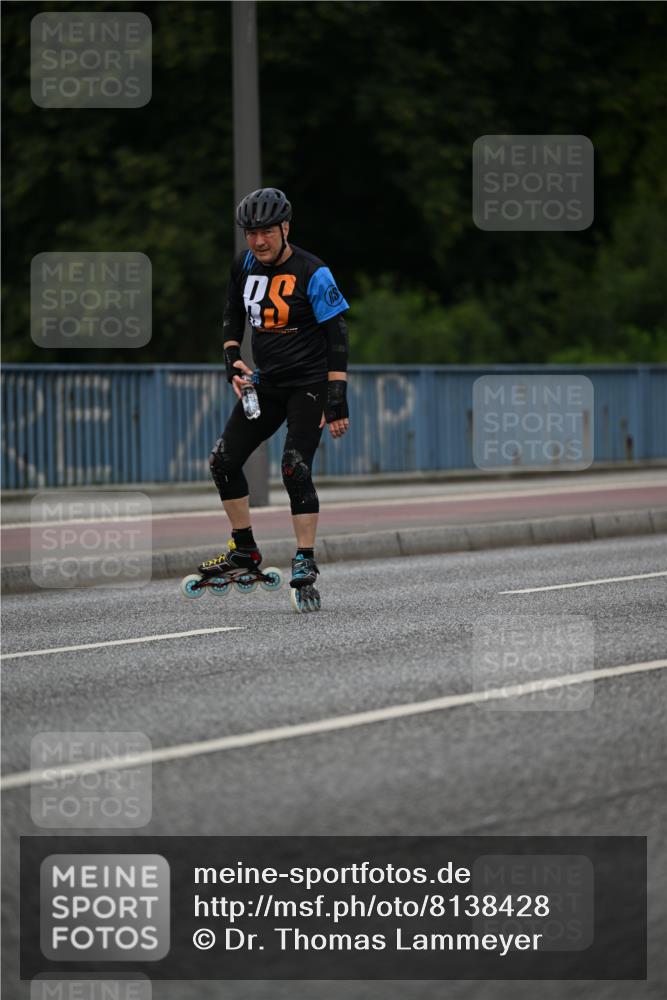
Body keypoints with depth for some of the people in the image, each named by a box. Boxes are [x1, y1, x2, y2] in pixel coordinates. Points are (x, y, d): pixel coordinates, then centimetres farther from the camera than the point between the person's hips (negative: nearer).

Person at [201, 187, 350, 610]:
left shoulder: (312, 273, -16)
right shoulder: (245, 265, 2)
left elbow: (337, 337, -15)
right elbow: (233, 316, 19)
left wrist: (337, 400, -19)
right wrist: (232, 359, 3)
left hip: (308, 384, -7)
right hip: (266, 384, 7)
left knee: (295, 468, -19)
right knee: (224, 461, 2)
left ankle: (305, 564, -12)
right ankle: (245, 551, 16)